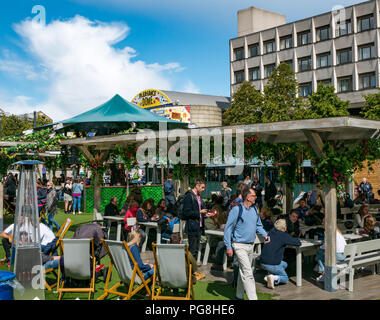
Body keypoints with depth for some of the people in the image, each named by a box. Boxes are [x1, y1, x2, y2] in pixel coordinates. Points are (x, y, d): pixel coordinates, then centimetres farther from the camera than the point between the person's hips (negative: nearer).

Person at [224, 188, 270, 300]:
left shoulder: (254, 209, 9)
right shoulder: (237, 210, -13)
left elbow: (258, 225, 21)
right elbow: (228, 228, -11)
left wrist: (264, 235, 1)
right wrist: (228, 247, -14)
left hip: (250, 245, 7)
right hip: (240, 246, -7)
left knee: (244, 272, 16)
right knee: (247, 273, -12)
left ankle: (239, 296, 28)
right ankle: (253, 298, -11)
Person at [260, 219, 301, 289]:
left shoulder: (271, 232, 5)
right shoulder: (284, 236, -14)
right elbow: (298, 243, -11)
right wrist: (296, 240, 12)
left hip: (263, 262, 6)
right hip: (272, 264, -6)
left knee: (284, 264, 30)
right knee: (285, 278, 18)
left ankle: (269, 276, 9)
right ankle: (274, 278, -13)